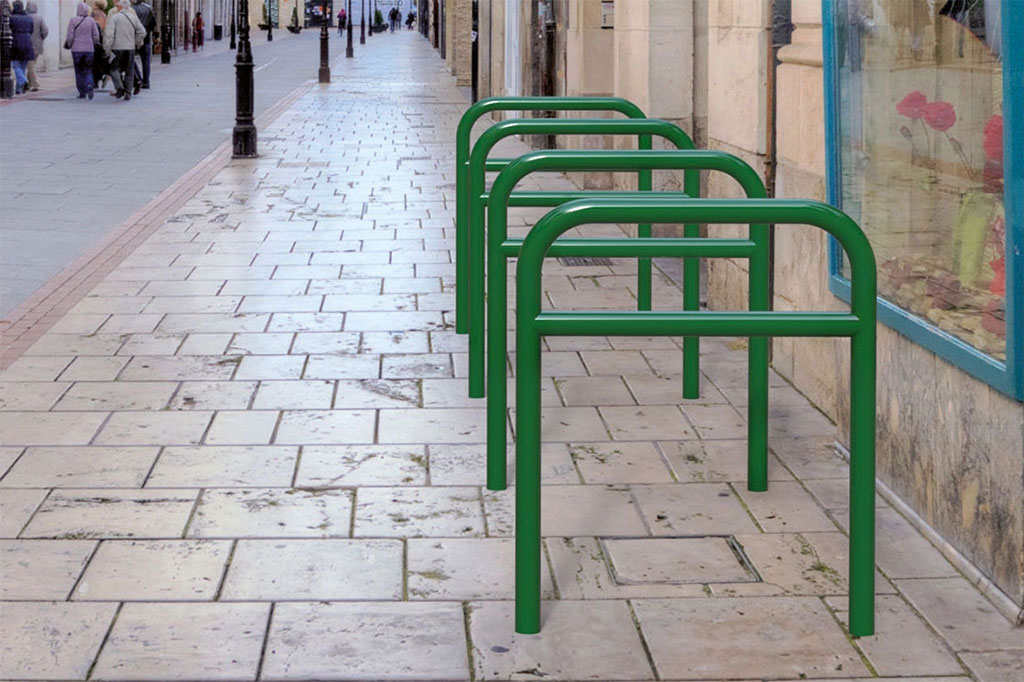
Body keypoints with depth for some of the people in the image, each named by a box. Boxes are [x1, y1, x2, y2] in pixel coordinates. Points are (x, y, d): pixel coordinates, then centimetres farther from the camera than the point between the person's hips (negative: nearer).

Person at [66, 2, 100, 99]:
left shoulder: (73, 20, -6)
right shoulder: (91, 20, 0)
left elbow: (70, 36, -8)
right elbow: (96, 36, 0)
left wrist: (69, 44, 11)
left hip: (76, 49, -1)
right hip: (89, 49, 1)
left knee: (79, 72, 9)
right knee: (88, 70, 9)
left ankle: (82, 93, 9)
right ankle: (90, 87, -17)